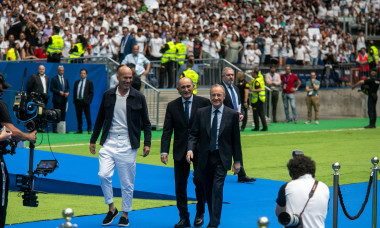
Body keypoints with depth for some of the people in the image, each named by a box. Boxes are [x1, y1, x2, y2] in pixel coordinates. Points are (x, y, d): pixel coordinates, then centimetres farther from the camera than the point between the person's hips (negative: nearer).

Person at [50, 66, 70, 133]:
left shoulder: (65, 79, 17)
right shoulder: (54, 79, -1)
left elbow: (68, 88, 18)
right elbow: (51, 88, -7)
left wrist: (67, 92, -4)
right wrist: (59, 92, -17)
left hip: (64, 99, 5)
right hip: (57, 99, -5)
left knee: (63, 114, 6)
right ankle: (54, 129, -5)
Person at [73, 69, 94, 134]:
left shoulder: (89, 82, 5)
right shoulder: (76, 82, 17)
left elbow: (91, 93, 1)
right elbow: (74, 92, 17)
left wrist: (88, 101, -10)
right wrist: (75, 100, 6)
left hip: (85, 101, -4)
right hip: (77, 101, 4)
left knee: (88, 116, -4)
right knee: (78, 116, 5)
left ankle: (89, 129, 1)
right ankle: (79, 130, 10)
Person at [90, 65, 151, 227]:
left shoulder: (138, 97, 3)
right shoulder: (108, 95, 7)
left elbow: (146, 123, 8)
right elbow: (100, 119, 16)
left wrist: (147, 143, -1)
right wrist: (93, 140, 15)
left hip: (127, 145, -1)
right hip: (109, 143, 1)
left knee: (127, 182, 2)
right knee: (103, 175, -15)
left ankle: (125, 214, 16)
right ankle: (111, 208, 3)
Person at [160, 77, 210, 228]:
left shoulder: (204, 103, -2)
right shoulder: (172, 106, 4)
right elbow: (167, 130, 1)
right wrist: (164, 151, -10)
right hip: (180, 151, 2)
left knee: (200, 182, 2)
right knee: (180, 185, 2)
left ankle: (200, 214, 22)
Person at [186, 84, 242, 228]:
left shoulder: (232, 115, -1)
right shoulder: (201, 113, 3)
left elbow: (236, 139, 1)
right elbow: (194, 134, 5)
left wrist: (237, 161, 1)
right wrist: (190, 149, -13)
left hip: (221, 158, -3)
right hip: (205, 157, 3)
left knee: (217, 189, -13)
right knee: (208, 190, 10)